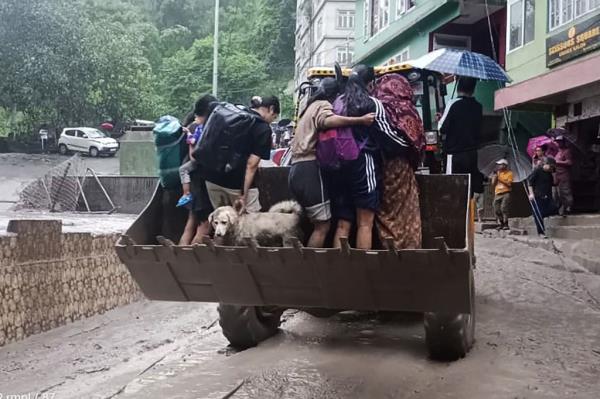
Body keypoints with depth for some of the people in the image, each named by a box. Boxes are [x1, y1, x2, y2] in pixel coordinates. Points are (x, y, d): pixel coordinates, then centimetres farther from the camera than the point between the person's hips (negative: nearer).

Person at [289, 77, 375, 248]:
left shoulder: (311, 106, 29)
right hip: (310, 169, -10)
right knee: (323, 226, -9)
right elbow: (326, 120, -24)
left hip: (297, 170, 10)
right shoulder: (323, 105, -1)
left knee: (316, 224, 12)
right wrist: (360, 120, -30)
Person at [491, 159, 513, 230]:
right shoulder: (497, 173, 17)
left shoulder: (509, 173, 4)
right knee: (497, 210, -1)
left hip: (506, 193, -5)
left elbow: (509, 184, -7)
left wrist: (500, 180, -10)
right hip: (497, 194, 5)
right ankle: (500, 224, 9)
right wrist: (495, 175, 1)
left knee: (503, 208, -19)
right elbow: (493, 183, 11)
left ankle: (505, 224, -16)